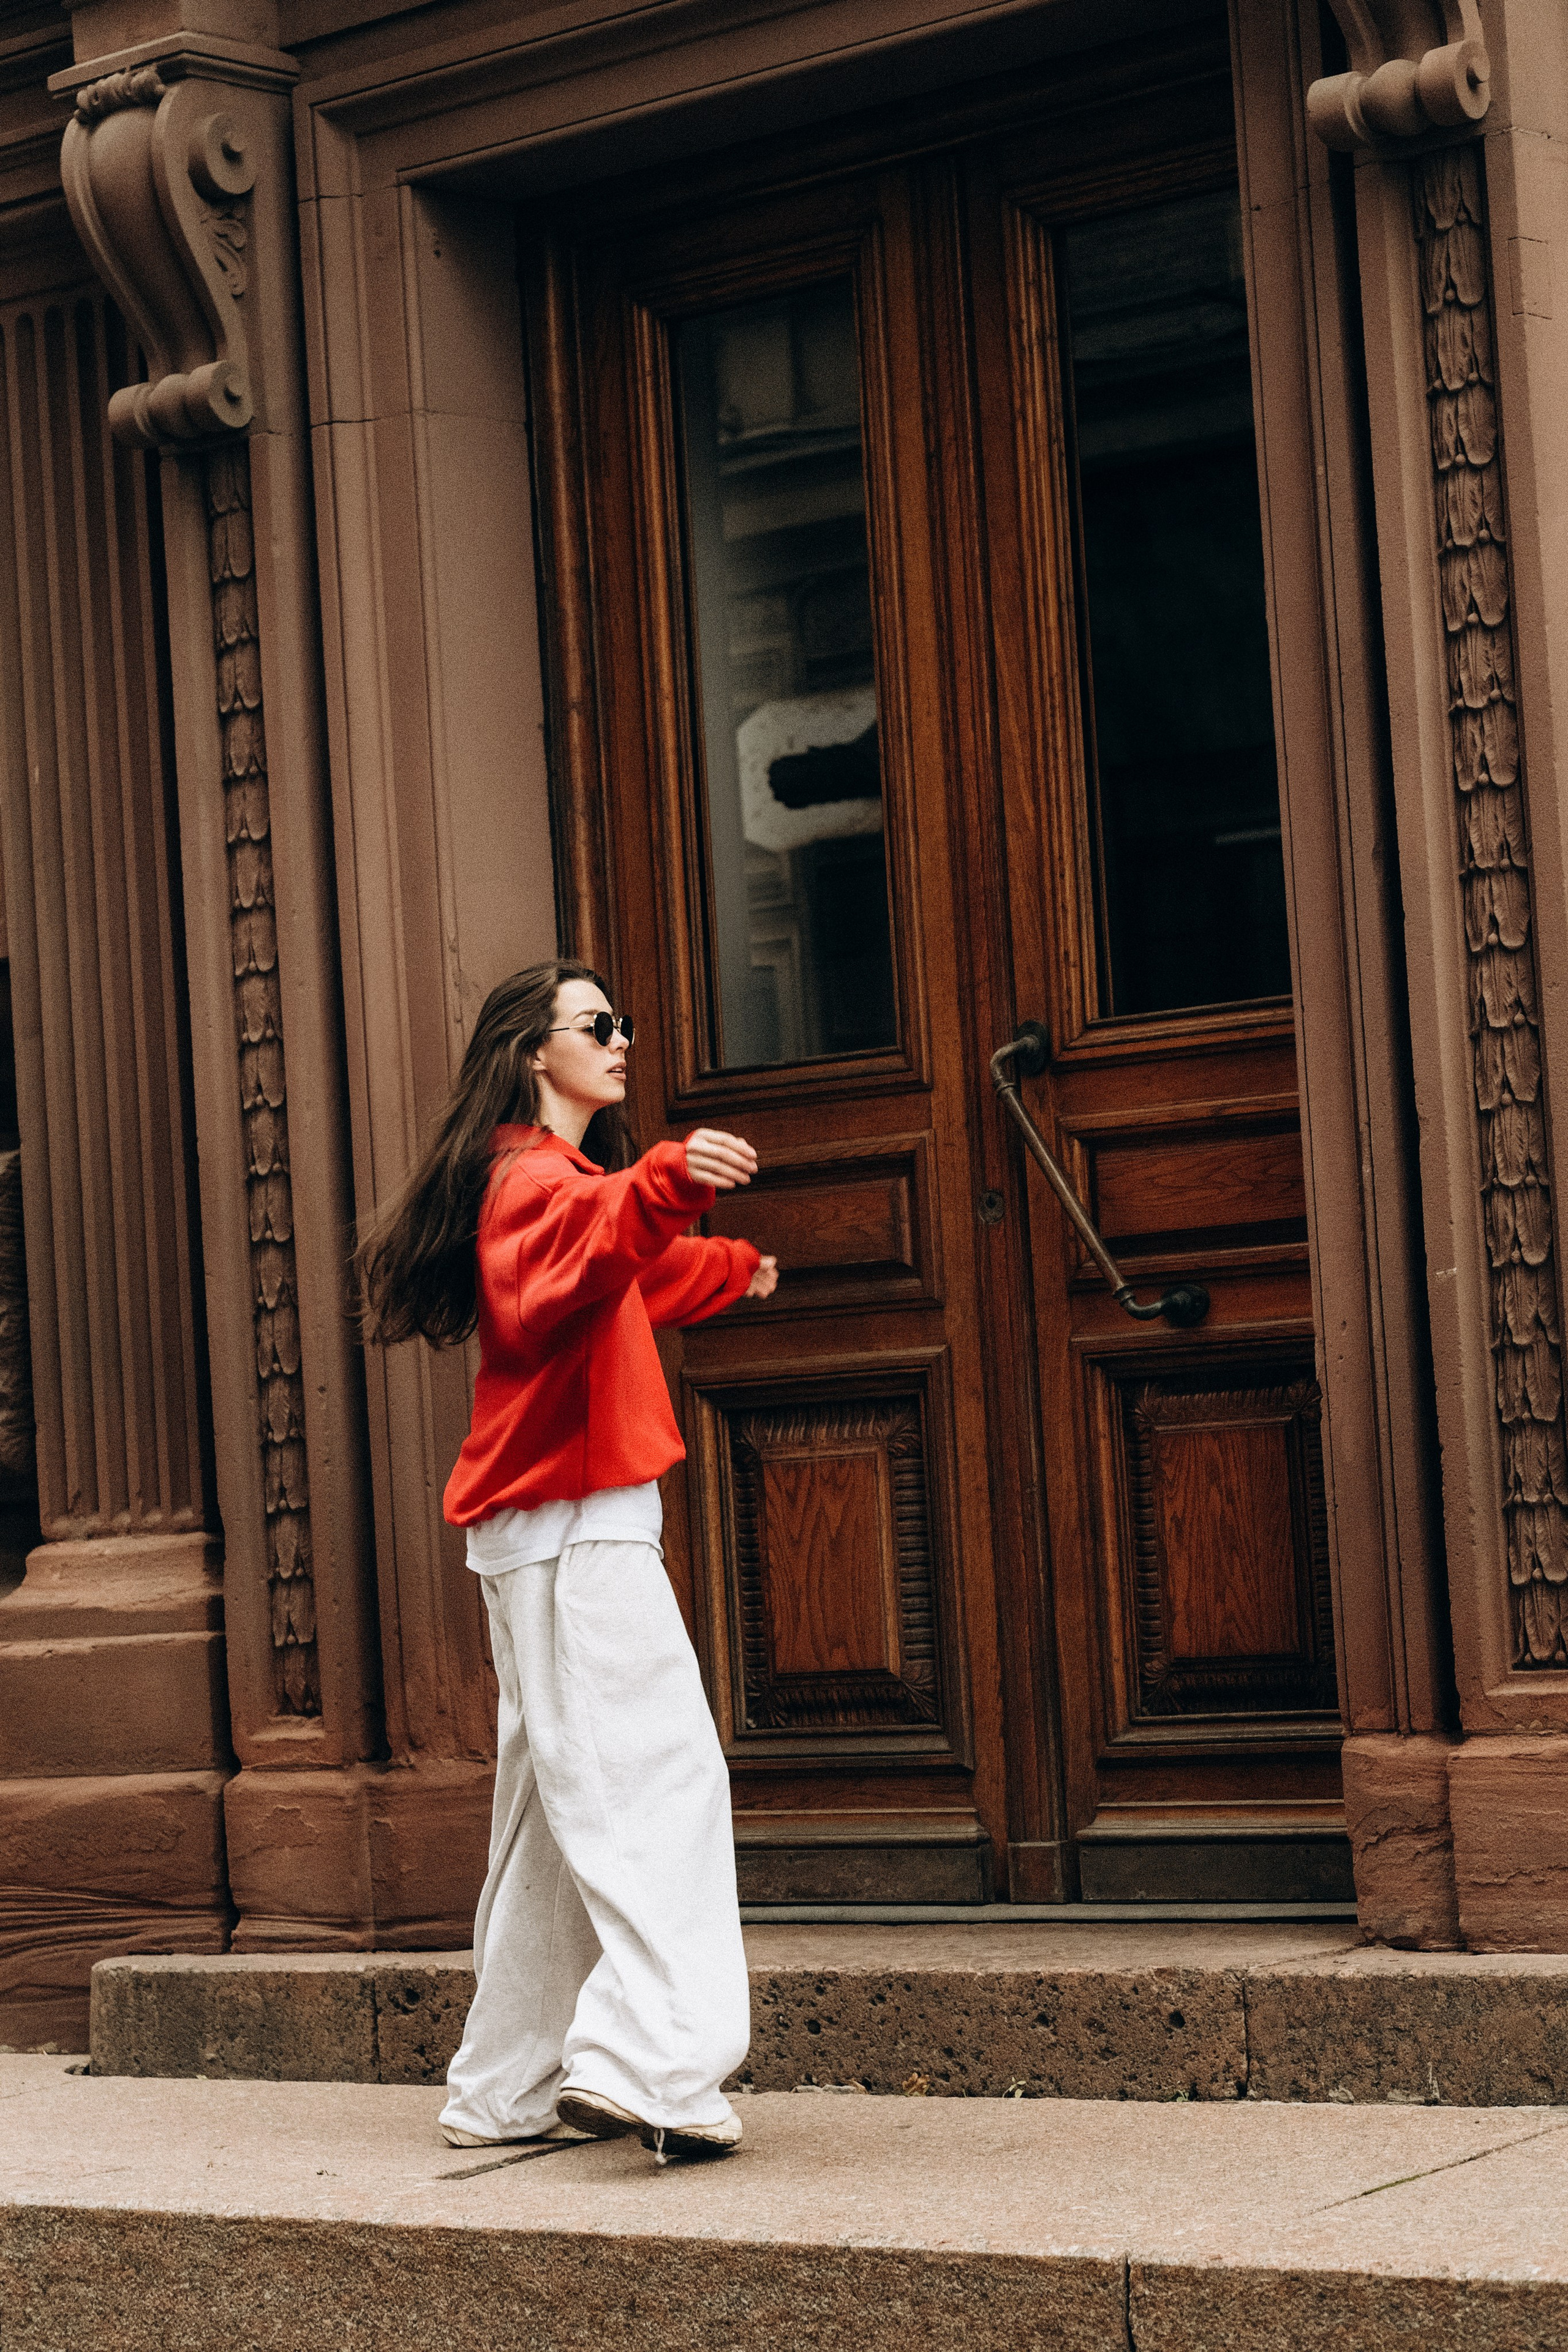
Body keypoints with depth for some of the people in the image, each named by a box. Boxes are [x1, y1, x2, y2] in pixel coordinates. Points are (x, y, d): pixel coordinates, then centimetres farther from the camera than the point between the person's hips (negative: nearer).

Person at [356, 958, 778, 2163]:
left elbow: (631, 1283, 44)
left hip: (552, 1527, 11)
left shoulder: (567, 1176, 23)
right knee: (656, 1775, -17)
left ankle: (511, 2089, 15)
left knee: (565, 1802, 12)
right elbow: (546, 1294, -35)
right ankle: (649, 2058, -27)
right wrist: (661, 1190, -50)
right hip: (574, 1520, -11)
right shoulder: (534, 1178, -10)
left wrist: (732, 1270, 63)